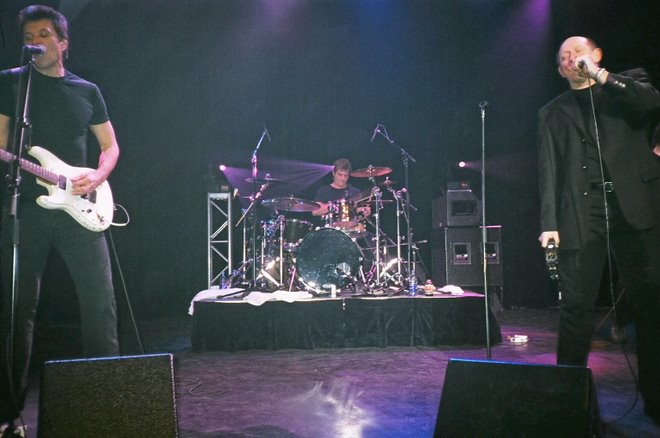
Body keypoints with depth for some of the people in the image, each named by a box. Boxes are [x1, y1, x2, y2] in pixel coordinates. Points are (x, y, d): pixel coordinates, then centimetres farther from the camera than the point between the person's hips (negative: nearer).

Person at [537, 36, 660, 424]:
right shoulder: (553, 113, 18)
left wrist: (601, 76, -7)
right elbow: (549, 171, 9)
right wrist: (550, 223, -1)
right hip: (581, 216, 1)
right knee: (576, 306, -4)